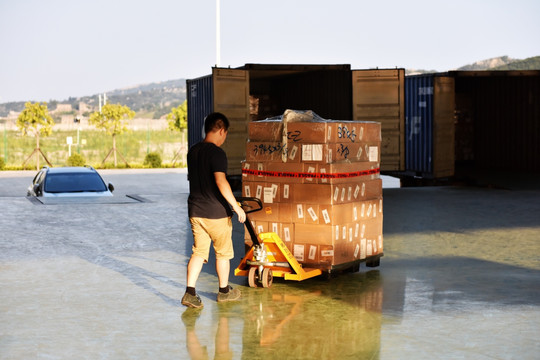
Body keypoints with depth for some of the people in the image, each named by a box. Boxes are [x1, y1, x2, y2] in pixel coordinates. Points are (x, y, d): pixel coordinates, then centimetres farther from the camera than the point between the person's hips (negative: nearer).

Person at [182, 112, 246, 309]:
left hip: (195, 210, 6)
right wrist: (235, 206, -24)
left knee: (199, 252, 9)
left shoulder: (192, 151, 7)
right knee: (223, 252, 11)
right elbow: (221, 182, -28)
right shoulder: (217, 153, -18)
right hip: (216, 212, -6)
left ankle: (190, 292, -2)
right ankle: (224, 291, 25)